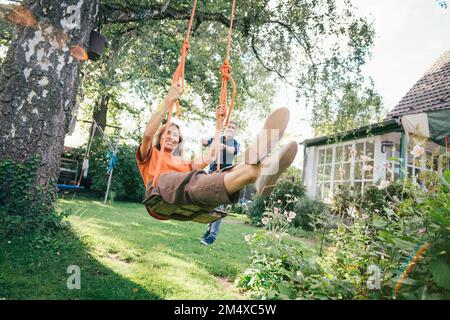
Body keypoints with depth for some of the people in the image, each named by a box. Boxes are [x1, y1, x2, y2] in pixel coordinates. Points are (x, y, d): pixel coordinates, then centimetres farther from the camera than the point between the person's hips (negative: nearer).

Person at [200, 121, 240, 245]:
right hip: (212, 172, 2)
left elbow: (234, 151, -16)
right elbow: (205, 142, -9)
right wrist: (204, 141, -35)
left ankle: (213, 234, -14)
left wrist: (224, 147, -39)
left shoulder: (236, 143, 8)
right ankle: (210, 227, 23)